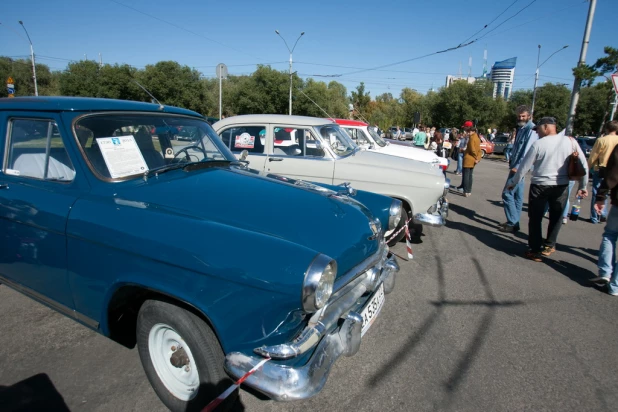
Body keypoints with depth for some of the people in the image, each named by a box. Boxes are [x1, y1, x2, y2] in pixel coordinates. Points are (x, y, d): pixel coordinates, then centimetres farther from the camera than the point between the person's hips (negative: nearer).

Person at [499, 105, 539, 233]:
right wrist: (512, 162, 10)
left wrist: (517, 167, -24)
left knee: (507, 193, -10)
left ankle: (513, 224, -5)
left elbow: (527, 151, -21)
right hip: (516, 167, 9)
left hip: (520, 168, -9)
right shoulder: (521, 129, 16)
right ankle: (514, 221, 20)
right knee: (517, 195, 13)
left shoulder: (531, 129, -13)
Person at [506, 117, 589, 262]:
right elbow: (583, 165, 2)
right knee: (556, 217, 20)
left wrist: (513, 182, 9)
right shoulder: (570, 141, -1)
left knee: (535, 218, 8)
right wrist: (582, 186, 12)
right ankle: (549, 246, 27)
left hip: (540, 185, -3)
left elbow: (524, 167, -4)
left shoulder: (538, 144, -10)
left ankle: (536, 250, 11)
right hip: (561, 186, 3)